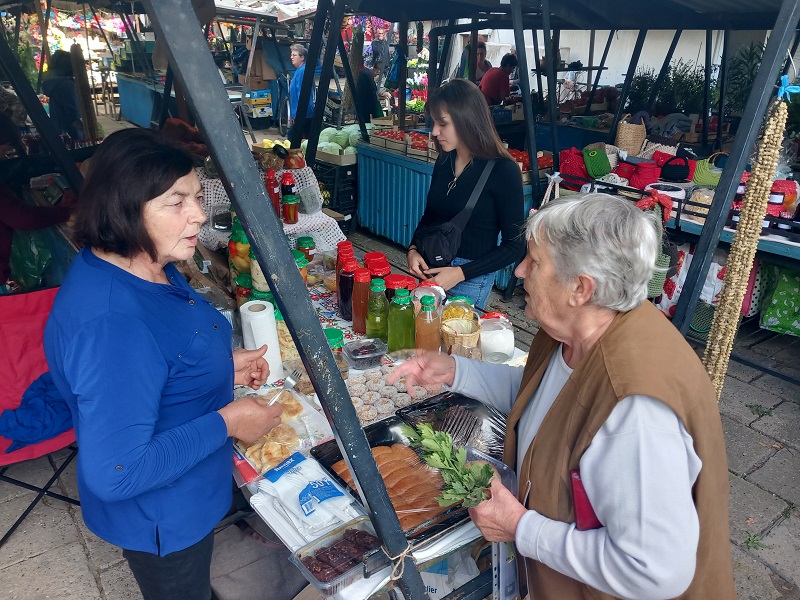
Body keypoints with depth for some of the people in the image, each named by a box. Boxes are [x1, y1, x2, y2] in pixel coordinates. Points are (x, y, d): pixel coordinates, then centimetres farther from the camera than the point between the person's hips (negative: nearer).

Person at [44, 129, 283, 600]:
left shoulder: (146, 265, -7)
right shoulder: (110, 324, -37)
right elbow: (113, 475, -35)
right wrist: (227, 422, -28)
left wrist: (222, 366, -1)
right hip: (162, 520, -8)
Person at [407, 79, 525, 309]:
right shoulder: (445, 161, 4)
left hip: (470, 280, -5)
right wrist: (413, 249, -3)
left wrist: (460, 273, -19)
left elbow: (514, 245, -12)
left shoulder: (503, 171, -14)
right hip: (430, 268, 6)